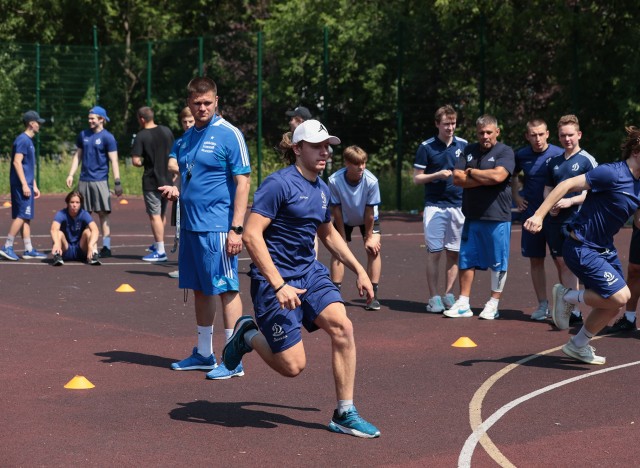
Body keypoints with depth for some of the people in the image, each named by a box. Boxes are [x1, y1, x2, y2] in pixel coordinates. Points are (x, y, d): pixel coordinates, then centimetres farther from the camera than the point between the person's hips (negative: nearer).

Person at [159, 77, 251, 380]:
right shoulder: (187, 137, 14)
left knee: (226, 289, -4)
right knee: (200, 289, 13)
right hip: (190, 226, 8)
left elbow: (243, 182, -12)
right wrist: (176, 190, 3)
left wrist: (236, 228, -18)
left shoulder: (229, 135, -9)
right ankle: (203, 354, 23)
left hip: (217, 227, -8)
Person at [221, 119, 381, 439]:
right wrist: (279, 285, -26)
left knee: (342, 326, -17)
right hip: (275, 279, -7)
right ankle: (248, 335, 23)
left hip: (310, 273, 7)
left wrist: (359, 270, 22)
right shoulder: (279, 183, -14)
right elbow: (251, 235, -21)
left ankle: (345, 414, -7)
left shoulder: (322, 189, 10)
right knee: (293, 365, -8)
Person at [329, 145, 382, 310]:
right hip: (344, 219, 1)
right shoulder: (335, 181, -33)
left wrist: (369, 236, -15)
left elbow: (369, 212, -23)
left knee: (373, 249, -13)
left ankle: (373, 296, -8)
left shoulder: (371, 181, -33)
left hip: (367, 219, -1)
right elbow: (336, 210, -21)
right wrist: (342, 237, -16)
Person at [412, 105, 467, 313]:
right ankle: (434, 298, -1)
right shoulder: (426, 147, -1)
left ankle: (449, 295, 14)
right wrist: (437, 175, -15)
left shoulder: (463, 145, 7)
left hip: (458, 206, 3)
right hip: (434, 206, -3)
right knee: (434, 252, -4)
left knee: (454, 253, 6)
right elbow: (417, 178, 0)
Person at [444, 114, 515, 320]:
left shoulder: (505, 152, -3)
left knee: (498, 262, 2)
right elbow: (457, 178, 1)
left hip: (497, 217, -5)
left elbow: (498, 175, -20)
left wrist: (471, 173, -7)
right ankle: (463, 304, 12)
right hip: (472, 216, 5)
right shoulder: (469, 151, 12)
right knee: (467, 260, 6)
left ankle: (493, 304, 12)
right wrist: (485, 180, -9)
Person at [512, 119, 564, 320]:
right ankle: (543, 305, 15)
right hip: (531, 214, 3)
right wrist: (516, 196, 10)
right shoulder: (521, 155, 2)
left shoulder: (559, 154, -8)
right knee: (535, 260, 6)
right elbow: (512, 176, 22)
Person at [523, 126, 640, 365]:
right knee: (618, 296, -17)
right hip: (581, 248, -9)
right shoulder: (612, 173, -21)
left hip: (605, 248, 9)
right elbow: (567, 185, -22)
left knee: (614, 303, 11)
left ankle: (578, 345, 30)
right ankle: (568, 296, 7)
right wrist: (539, 215, -28)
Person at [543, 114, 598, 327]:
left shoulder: (587, 160, -2)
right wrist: (550, 205, 0)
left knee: (569, 265, -11)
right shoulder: (554, 162, 16)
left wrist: (570, 201, -16)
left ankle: (574, 312, -9)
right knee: (560, 265, 8)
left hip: (576, 220, -6)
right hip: (554, 221, 6)